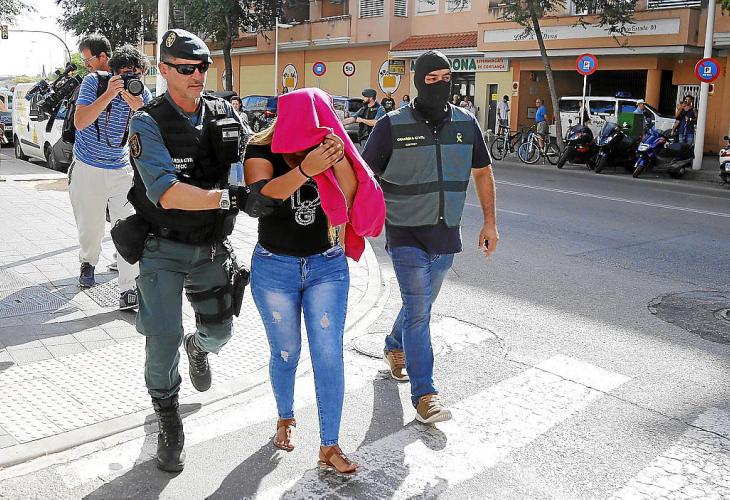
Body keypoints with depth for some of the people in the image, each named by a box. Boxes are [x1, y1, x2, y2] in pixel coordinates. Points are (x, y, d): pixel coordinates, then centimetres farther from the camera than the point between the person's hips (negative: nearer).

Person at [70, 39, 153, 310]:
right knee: (90, 226, 11)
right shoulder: (93, 82, -10)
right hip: (87, 168, -1)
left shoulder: (143, 94, -4)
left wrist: (137, 108, -25)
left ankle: (128, 290, -7)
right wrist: (109, 94, -28)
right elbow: (80, 122, -20)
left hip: (122, 169, 1)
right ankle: (88, 263, 44)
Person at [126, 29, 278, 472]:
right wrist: (235, 198, -39)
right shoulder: (149, 123, -16)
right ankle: (168, 420, 22)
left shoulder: (225, 115, -3)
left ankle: (199, 347, 54)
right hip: (165, 248, -4)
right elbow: (166, 193, -29)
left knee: (220, 331, 15)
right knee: (163, 339, -5)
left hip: (213, 247, 4)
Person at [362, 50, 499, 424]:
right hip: (407, 235, -5)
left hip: (446, 235, 5)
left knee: (421, 304, 19)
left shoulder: (465, 123, 2)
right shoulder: (392, 126, -10)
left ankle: (395, 348, 47)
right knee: (418, 309, -7)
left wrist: (490, 222, 11)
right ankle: (424, 394, 0)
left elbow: (482, 172, 12)